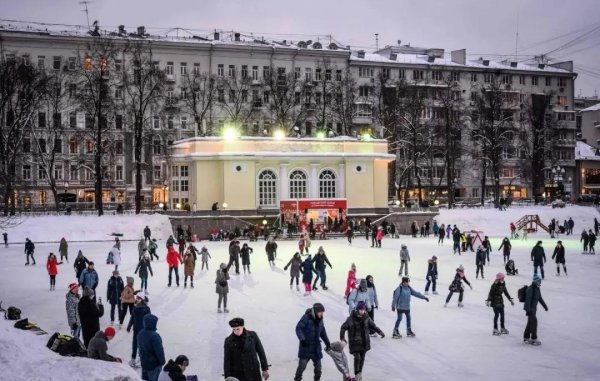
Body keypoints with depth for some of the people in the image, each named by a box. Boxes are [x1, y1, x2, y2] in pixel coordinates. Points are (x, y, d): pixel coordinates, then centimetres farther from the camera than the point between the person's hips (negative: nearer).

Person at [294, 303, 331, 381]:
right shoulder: (306, 317, -14)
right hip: (306, 346, -6)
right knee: (302, 365, -8)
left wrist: (327, 342, 25)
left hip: (316, 347, 6)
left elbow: (323, 332, 20)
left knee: (318, 366, 9)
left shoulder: (320, 320, 7)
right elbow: (298, 328, -19)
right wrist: (302, 339, -32)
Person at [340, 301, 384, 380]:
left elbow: (373, 326, 14)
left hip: (364, 342, 4)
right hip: (355, 342, -4)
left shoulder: (366, 318, -2)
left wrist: (379, 331, 3)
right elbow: (343, 327, -9)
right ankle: (356, 374, 3)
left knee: (362, 358, 13)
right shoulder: (351, 318, -15)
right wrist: (342, 337, -18)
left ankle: (360, 373, 32)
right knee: (357, 358, -13)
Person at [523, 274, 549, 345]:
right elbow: (528, 299, -26)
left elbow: (540, 298, 22)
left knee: (530, 323, 14)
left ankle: (526, 338, 23)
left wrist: (545, 306, 27)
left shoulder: (537, 289, 9)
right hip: (530, 308, -9)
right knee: (534, 322, -7)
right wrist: (528, 310, -31)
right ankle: (534, 339, -1)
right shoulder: (530, 289, -20)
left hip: (534, 308, 9)